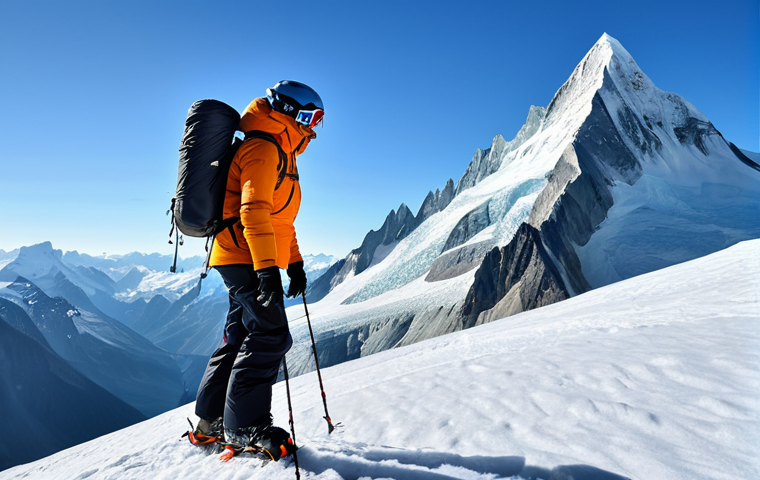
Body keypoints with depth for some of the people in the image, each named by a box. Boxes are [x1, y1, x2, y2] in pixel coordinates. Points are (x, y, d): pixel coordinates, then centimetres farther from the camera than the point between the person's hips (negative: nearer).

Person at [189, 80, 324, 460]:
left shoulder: (281, 155, 22)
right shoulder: (263, 149, -11)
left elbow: (280, 217, 25)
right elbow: (253, 211, -23)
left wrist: (294, 262, 21)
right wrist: (267, 269, -29)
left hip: (247, 263, 11)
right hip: (245, 259, -11)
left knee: (241, 337, 13)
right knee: (270, 338, -10)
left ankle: (211, 421, 24)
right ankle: (245, 426, 1)